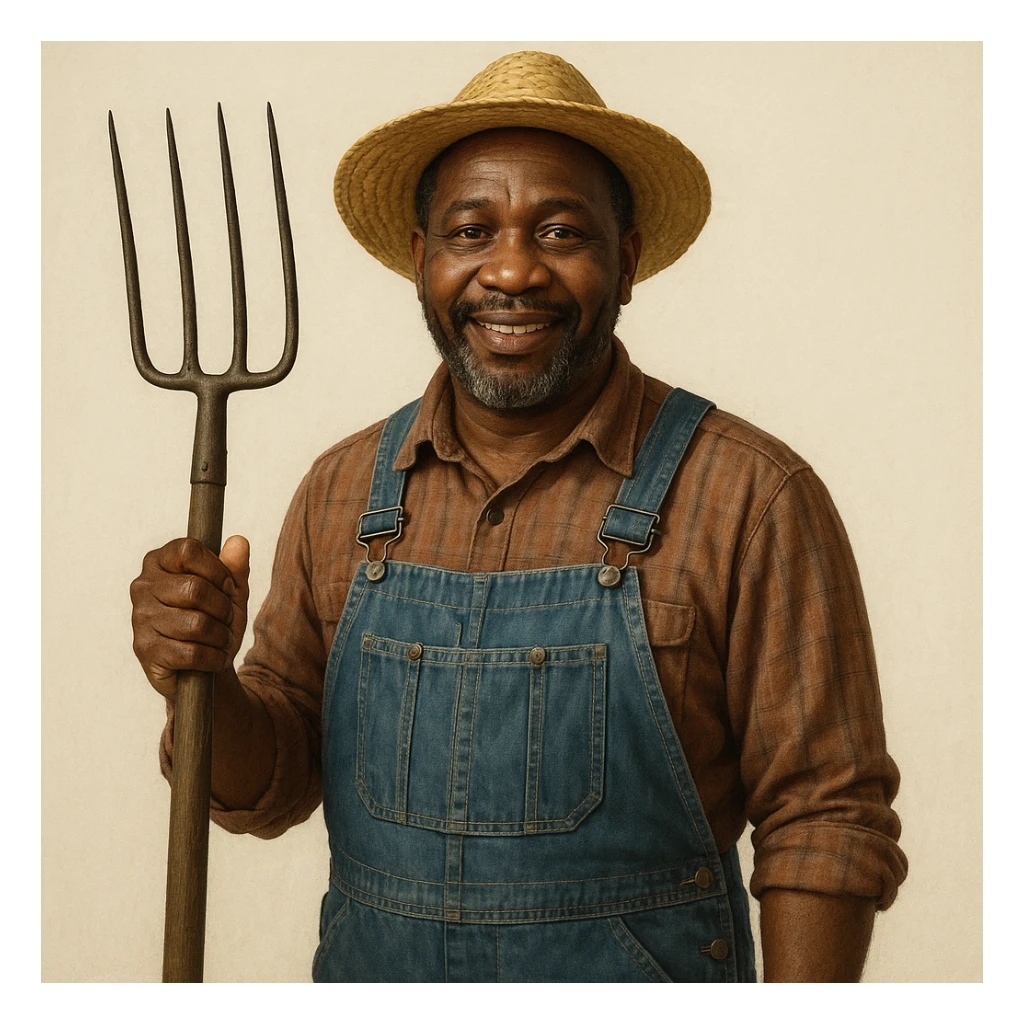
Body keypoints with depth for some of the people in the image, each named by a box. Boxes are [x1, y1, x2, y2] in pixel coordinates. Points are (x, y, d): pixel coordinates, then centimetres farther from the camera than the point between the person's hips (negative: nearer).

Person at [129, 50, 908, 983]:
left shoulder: (750, 498, -15)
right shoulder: (343, 490, -2)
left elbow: (824, 824, -13)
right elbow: (272, 784, 2)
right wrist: (203, 685, -16)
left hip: (637, 981, -3)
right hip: (366, 972, 4)